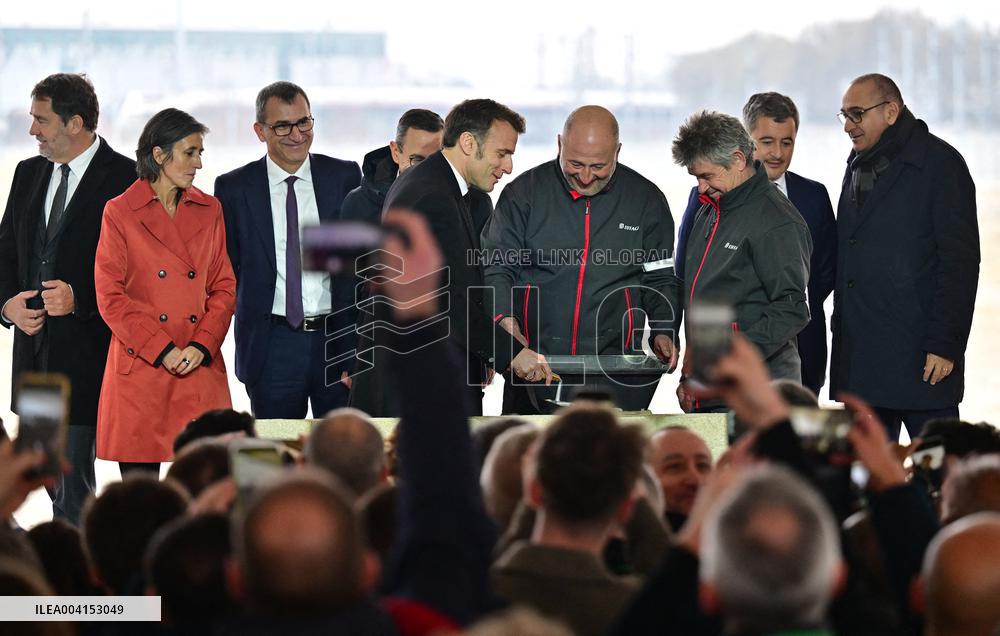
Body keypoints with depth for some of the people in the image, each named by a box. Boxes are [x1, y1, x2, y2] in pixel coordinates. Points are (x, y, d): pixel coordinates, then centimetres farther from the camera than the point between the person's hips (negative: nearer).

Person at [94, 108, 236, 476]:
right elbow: (111, 298, -4)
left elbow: (224, 288, 11)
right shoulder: (120, 213, 0)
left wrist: (202, 345, -6)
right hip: (140, 368, -3)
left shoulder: (208, 211, 11)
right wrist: (163, 351, -10)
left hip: (201, 368, 3)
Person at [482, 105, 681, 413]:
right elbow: (496, 267, 2)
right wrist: (505, 320, -15)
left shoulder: (646, 199, 7)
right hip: (533, 361, 0)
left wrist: (664, 333, -3)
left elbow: (660, 279, 13)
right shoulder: (524, 192, 3)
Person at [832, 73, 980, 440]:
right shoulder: (858, 166, 16)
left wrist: (945, 345, -15)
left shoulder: (940, 164, -7)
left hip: (921, 357, -7)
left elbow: (960, 262, -11)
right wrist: (841, 329, 13)